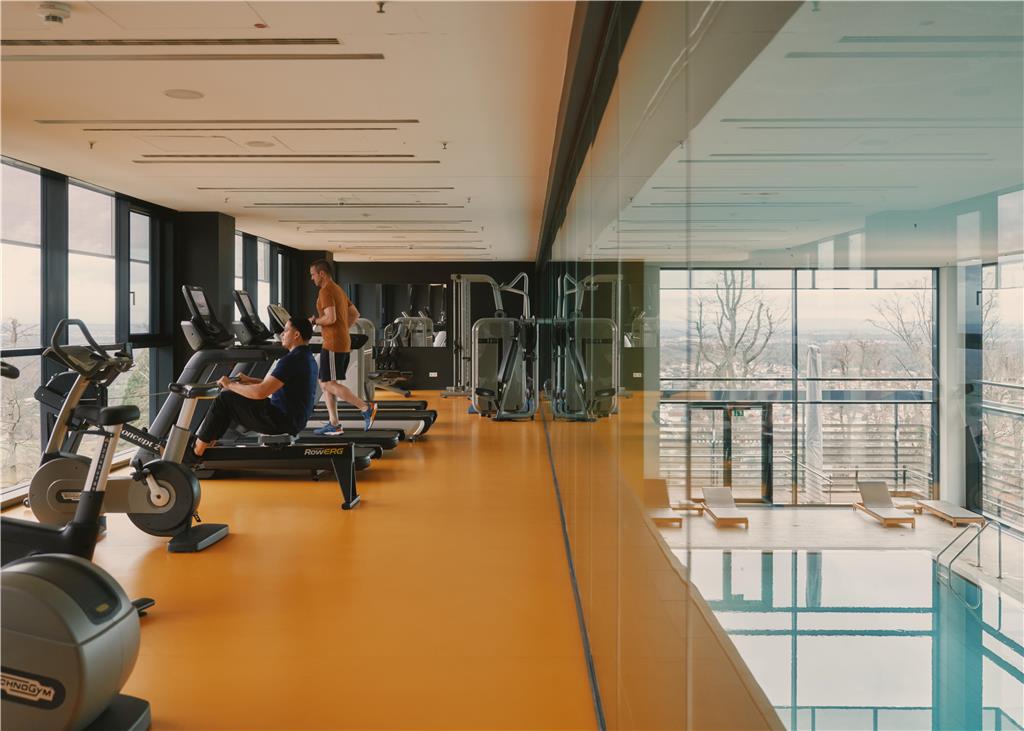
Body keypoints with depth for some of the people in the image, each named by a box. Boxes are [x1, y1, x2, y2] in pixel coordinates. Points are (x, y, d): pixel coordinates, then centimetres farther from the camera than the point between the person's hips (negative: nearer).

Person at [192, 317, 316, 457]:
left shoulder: (292, 360, -21)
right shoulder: (308, 358, 11)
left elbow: (260, 392, -25)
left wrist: (230, 385, -11)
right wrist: (250, 380, 17)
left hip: (282, 421, -10)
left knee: (225, 400, -1)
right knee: (231, 396, 18)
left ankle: (197, 451, 9)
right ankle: (208, 443, 22)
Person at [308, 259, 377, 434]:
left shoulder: (326, 291, -11)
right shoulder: (338, 290, 19)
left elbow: (330, 318, -23)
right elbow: (355, 314, 23)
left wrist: (314, 321, -6)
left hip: (333, 344, -10)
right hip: (344, 343, 10)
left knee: (330, 384, -8)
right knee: (326, 383, 11)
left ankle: (366, 408, -12)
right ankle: (333, 424, 10)